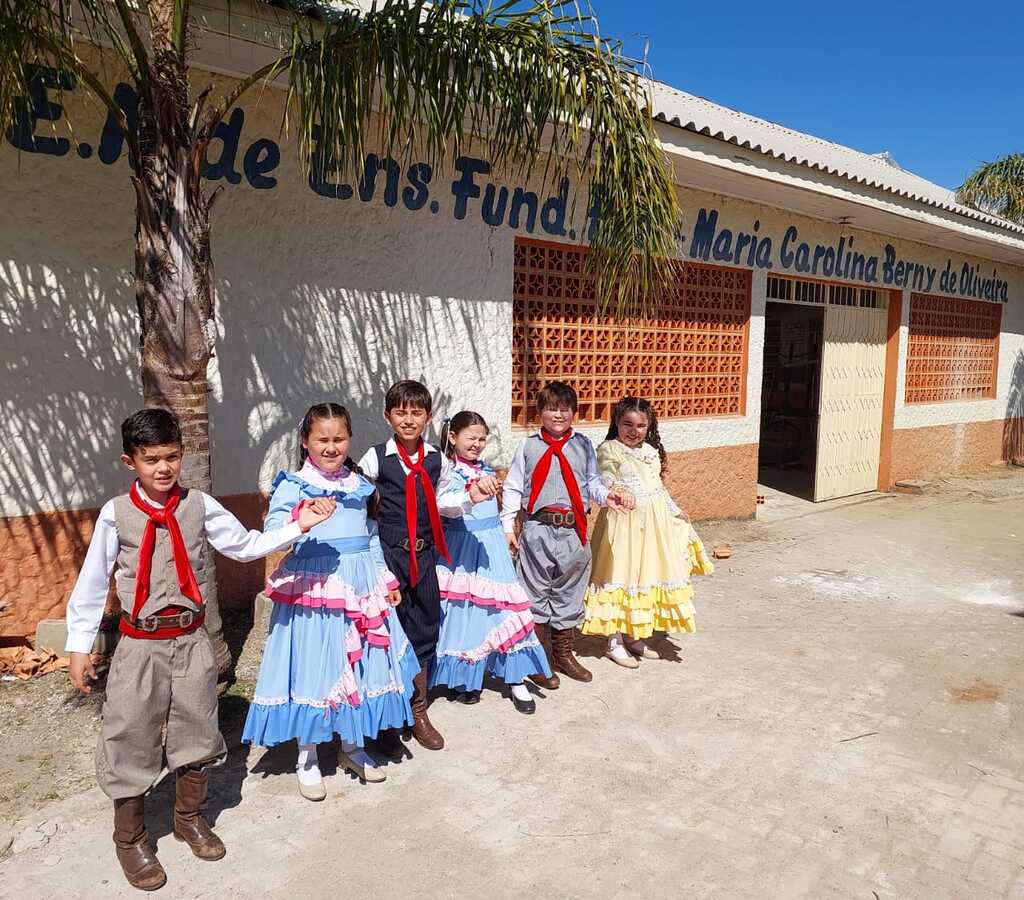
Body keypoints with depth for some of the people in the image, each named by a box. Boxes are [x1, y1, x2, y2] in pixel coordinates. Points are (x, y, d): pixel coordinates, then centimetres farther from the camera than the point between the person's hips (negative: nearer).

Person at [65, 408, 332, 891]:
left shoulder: (199, 506, -5)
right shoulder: (116, 513, -9)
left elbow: (246, 546, -2)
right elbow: (92, 580, -2)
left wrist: (296, 526, -11)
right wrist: (80, 644, 1)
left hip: (191, 639, 2)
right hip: (140, 644, -2)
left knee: (197, 729, 15)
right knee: (130, 736, 8)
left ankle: (189, 817, 40)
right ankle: (130, 838, 32)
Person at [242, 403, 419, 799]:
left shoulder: (359, 485, 10)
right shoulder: (293, 485, -6)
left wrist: (386, 580, 17)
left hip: (360, 589, 5)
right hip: (313, 590, -5)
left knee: (359, 665, 13)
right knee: (313, 669, 4)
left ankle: (351, 746, 34)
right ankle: (307, 759, 24)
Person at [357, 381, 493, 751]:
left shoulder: (437, 460, 4)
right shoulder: (375, 459, -6)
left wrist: (469, 496, -3)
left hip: (424, 554, 4)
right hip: (388, 553, -3)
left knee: (424, 630, 12)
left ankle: (418, 713, 30)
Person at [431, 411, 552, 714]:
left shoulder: (486, 470, 10)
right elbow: (449, 509, -28)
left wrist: (505, 534, 26)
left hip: (490, 544, 5)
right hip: (461, 547, -5)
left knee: (504, 606, 3)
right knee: (463, 609, 2)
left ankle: (515, 681, 11)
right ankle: (463, 678, 21)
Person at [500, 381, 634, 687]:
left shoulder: (583, 445, 7)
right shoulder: (528, 446, 1)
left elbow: (592, 482, 11)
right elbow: (513, 487, 3)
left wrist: (607, 495, -10)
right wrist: (508, 526, -2)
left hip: (574, 530, 3)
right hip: (538, 529, -2)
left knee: (569, 593, 14)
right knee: (536, 593, 5)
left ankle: (563, 653, 31)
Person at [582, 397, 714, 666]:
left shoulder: (652, 452, 14)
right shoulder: (609, 450, -6)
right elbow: (605, 485, -15)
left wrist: (677, 512, 18)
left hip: (654, 523, 7)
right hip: (623, 523, -7)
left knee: (646, 577, 11)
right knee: (621, 578, -2)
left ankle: (633, 637, 24)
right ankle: (615, 642, 10)